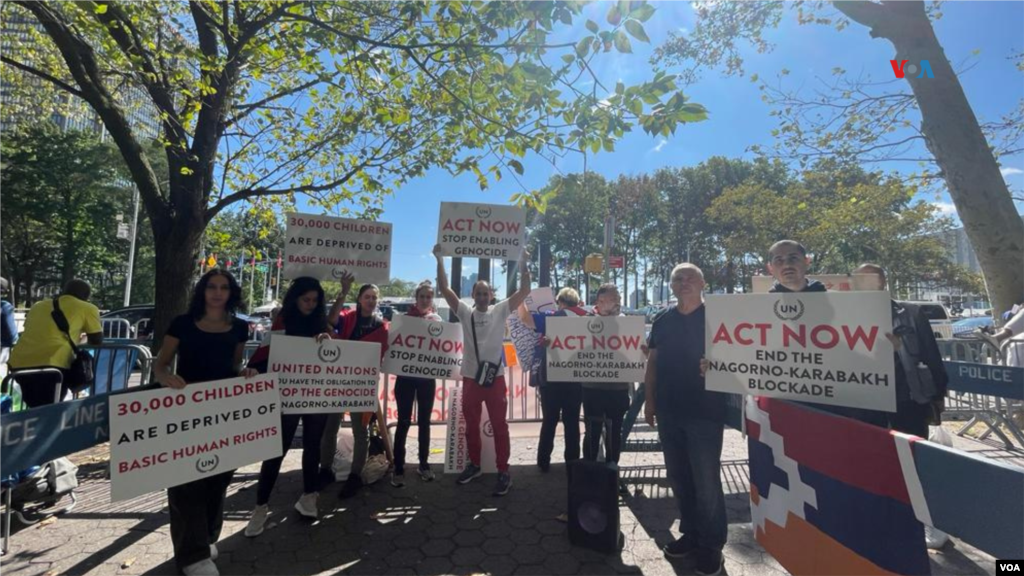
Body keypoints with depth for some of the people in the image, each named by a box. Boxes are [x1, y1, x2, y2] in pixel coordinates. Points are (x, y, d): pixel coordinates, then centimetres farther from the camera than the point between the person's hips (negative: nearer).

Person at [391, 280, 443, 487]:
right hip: (406, 376, -2)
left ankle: (423, 464, 25)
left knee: (424, 422, 12)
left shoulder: (437, 320, 4)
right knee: (404, 422, 3)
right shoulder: (405, 317, -1)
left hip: (427, 377, 2)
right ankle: (398, 468, 14)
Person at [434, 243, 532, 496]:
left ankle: (503, 471, 15)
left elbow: (524, 291, -7)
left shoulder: (500, 311, 1)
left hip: (496, 376, -2)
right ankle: (474, 464, 33)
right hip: (470, 376, 2)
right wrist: (440, 260, -9)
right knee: (471, 424, 15)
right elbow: (444, 289, -3)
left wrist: (524, 265, -16)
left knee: (499, 424, 5)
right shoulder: (465, 312, 4)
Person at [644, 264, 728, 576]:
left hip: (705, 411, -4)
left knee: (706, 481, 4)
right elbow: (652, 362, 9)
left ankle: (711, 545, 22)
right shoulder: (662, 320, 7)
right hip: (669, 411, 4)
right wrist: (649, 401, 6)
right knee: (679, 478, 15)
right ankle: (691, 534, 33)